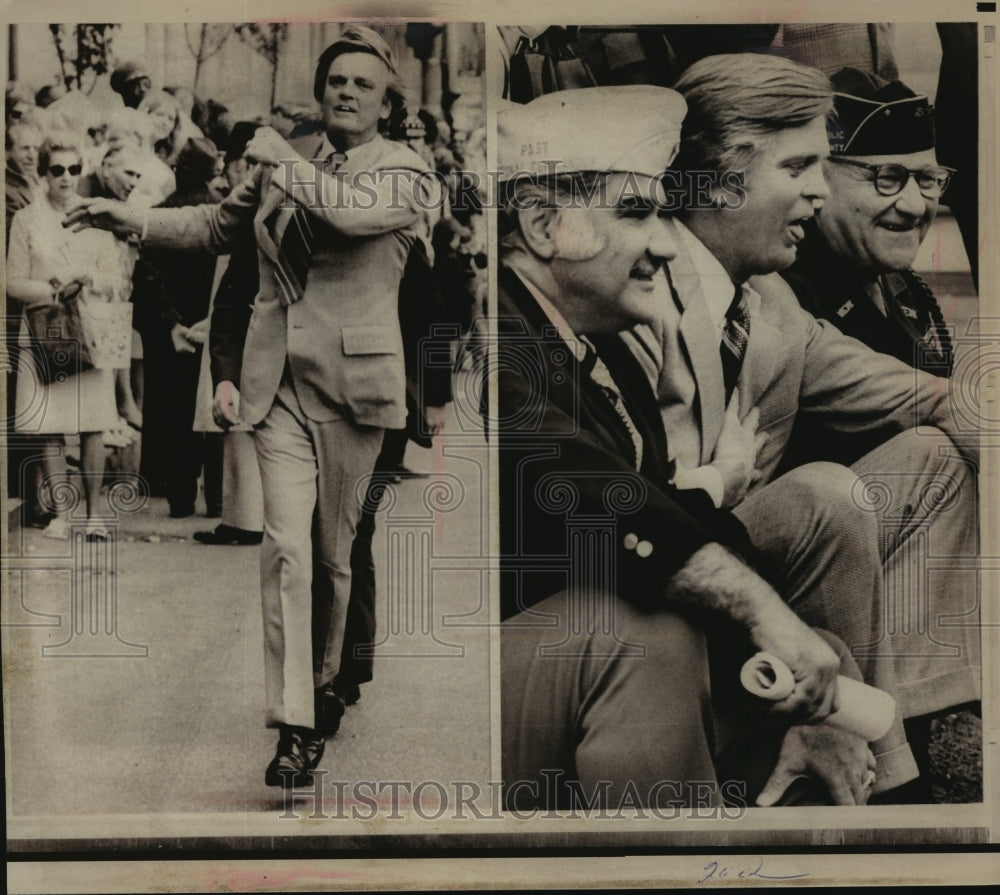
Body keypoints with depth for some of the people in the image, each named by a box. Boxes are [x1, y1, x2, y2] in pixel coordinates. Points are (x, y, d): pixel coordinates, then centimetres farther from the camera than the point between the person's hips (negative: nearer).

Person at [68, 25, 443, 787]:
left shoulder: (405, 171, -1)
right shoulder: (284, 165, 12)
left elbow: (356, 209, -23)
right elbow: (218, 225, 25)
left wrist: (284, 160, -12)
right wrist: (133, 219, 15)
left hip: (351, 382, -2)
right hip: (279, 384, 2)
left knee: (334, 553, 9)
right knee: (286, 546, -9)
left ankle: (324, 689, 31)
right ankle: (295, 726, -5)